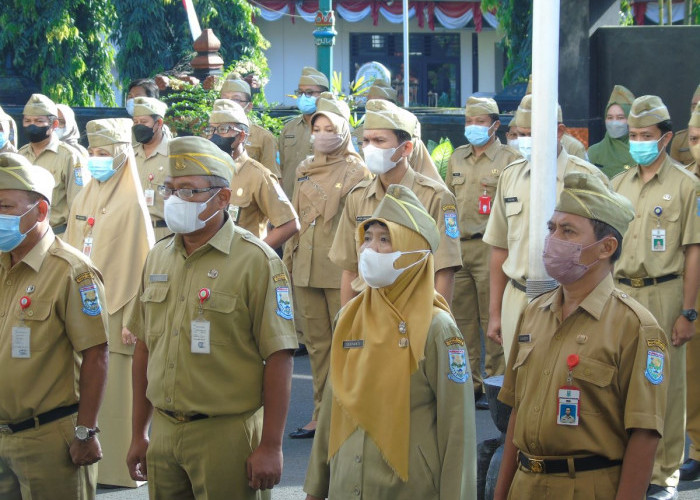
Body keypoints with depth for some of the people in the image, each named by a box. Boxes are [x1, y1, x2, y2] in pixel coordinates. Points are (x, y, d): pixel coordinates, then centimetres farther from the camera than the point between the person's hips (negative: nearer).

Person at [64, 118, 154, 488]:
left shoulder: (131, 203, -7)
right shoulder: (83, 200, 12)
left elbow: (141, 263, -11)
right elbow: (70, 253, 14)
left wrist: (133, 318, -15)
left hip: (113, 311, -6)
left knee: (114, 388, -3)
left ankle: (122, 467, 5)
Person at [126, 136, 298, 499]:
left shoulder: (255, 261, -10)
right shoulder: (158, 258, 10)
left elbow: (278, 358, -12)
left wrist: (270, 446, -15)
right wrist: (139, 434, 15)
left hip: (226, 434, -5)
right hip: (164, 432, 6)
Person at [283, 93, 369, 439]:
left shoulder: (356, 171, -3)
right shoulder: (305, 170, 14)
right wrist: (288, 256, 16)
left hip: (340, 271, -6)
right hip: (306, 269, 6)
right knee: (316, 344, 9)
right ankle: (322, 414, 15)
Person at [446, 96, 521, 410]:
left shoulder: (509, 159, -2)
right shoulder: (457, 159, 16)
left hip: (490, 247, -6)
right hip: (456, 247, 6)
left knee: (492, 319, -4)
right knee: (462, 319, 8)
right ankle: (468, 382, 16)